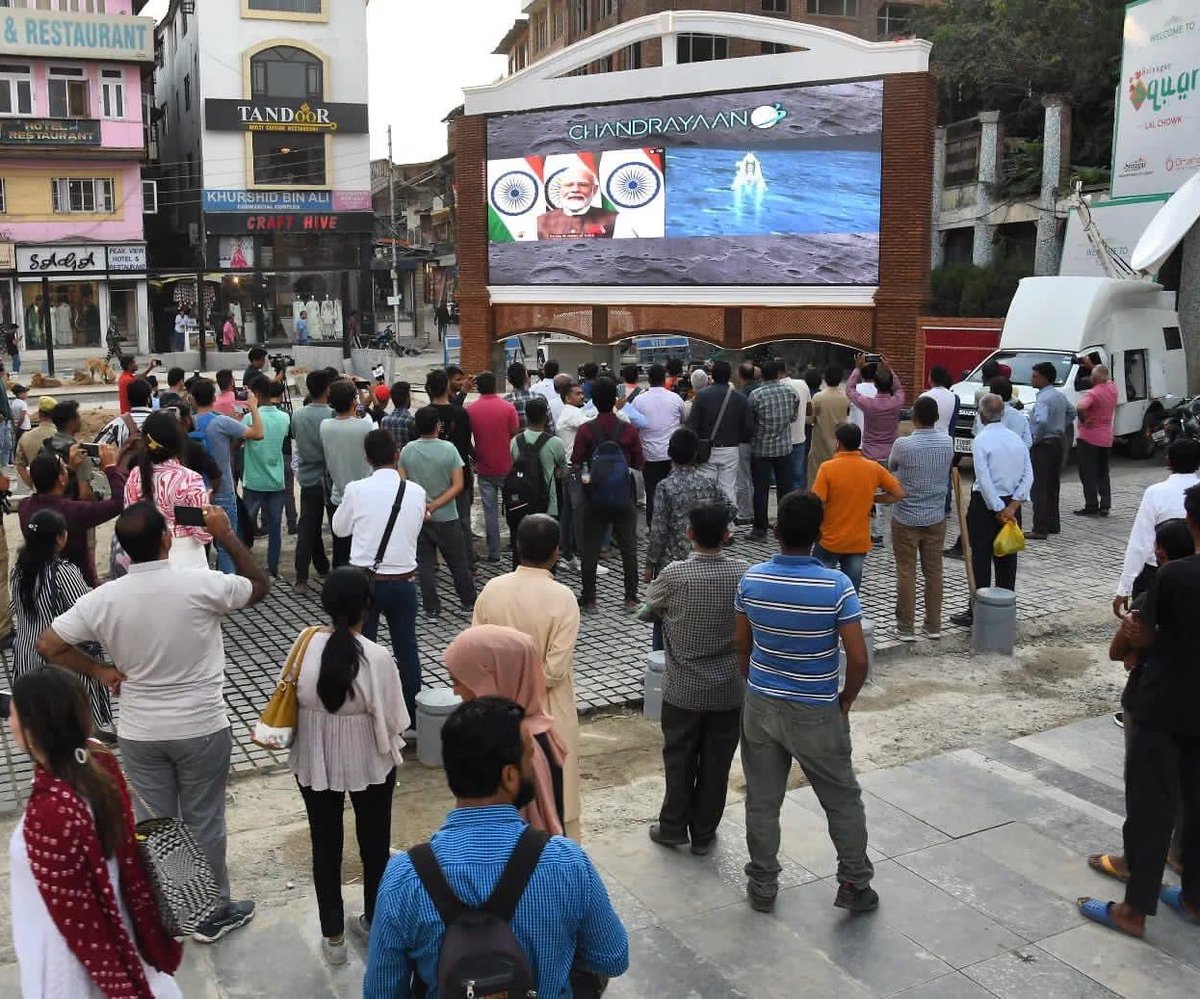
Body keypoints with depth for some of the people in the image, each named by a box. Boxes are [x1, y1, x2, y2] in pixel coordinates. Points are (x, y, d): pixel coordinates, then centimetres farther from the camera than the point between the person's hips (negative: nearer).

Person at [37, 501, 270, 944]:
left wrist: (99, 671, 4)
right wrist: (226, 534, 1)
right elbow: (260, 585, -3)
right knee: (205, 823, 13)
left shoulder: (102, 599, -11)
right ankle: (214, 913, 28)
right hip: (201, 729, -2)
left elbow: (47, 645, -4)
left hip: (139, 733, 3)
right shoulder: (201, 585, -19)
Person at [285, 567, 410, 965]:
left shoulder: (305, 643, -16)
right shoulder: (377, 656, -23)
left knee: (325, 843, 17)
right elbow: (390, 717, -15)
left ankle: (332, 935, 29)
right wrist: (392, 750, 5)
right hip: (368, 761, -2)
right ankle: (374, 922, 37)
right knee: (374, 841, 19)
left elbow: (289, 698, -4)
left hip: (314, 759, 2)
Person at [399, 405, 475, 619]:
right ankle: (469, 603, 24)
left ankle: (432, 608, 12)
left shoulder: (407, 450, -5)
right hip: (446, 518, -2)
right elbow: (458, 485, -15)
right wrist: (435, 505, -14)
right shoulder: (448, 449, -11)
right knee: (458, 563, 12)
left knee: (425, 565, 10)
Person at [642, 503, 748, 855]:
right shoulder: (744, 574, -12)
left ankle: (673, 826, 27)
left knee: (679, 759, 15)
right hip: (729, 689, 1)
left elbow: (650, 606, 2)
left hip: (682, 688, -1)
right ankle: (704, 833, 25)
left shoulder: (673, 575, -18)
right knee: (716, 762, 14)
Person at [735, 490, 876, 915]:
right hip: (816, 713, -3)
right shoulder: (836, 585, -18)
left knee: (761, 800, 15)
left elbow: (742, 646, 2)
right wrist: (846, 700, 2)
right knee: (843, 799, 17)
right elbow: (858, 659, -16)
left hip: (760, 705, 3)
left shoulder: (752, 579, -9)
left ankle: (762, 887, 27)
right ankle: (855, 884, 26)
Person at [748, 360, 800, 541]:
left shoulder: (756, 395, -13)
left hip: (761, 448, -3)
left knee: (761, 490, 2)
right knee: (785, 488, 11)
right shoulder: (789, 391, -3)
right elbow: (794, 416, 8)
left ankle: (760, 529, 3)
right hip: (784, 447, 3)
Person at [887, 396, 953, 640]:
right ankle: (934, 626, 20)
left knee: (906, 573, 4)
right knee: (934, 572, 12)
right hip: (936, 518, 4)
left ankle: (906, 628, 9)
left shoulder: (903, 445, -17)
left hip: (906, 518, -4)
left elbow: (891, 468, 3)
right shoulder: (947, 442, -5)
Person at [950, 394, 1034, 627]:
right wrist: (1013, 505, -7)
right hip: (1011, 502, 6)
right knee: (1007, 559, 13)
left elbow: (984, 480, -20)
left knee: (981, 560, -1)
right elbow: (1028, 476, -1)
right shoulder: (1017, 440, 4)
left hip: (986, 503, -6)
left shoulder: (980, 441, -14)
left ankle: (977, 612, 2)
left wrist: (999, 510, -15)